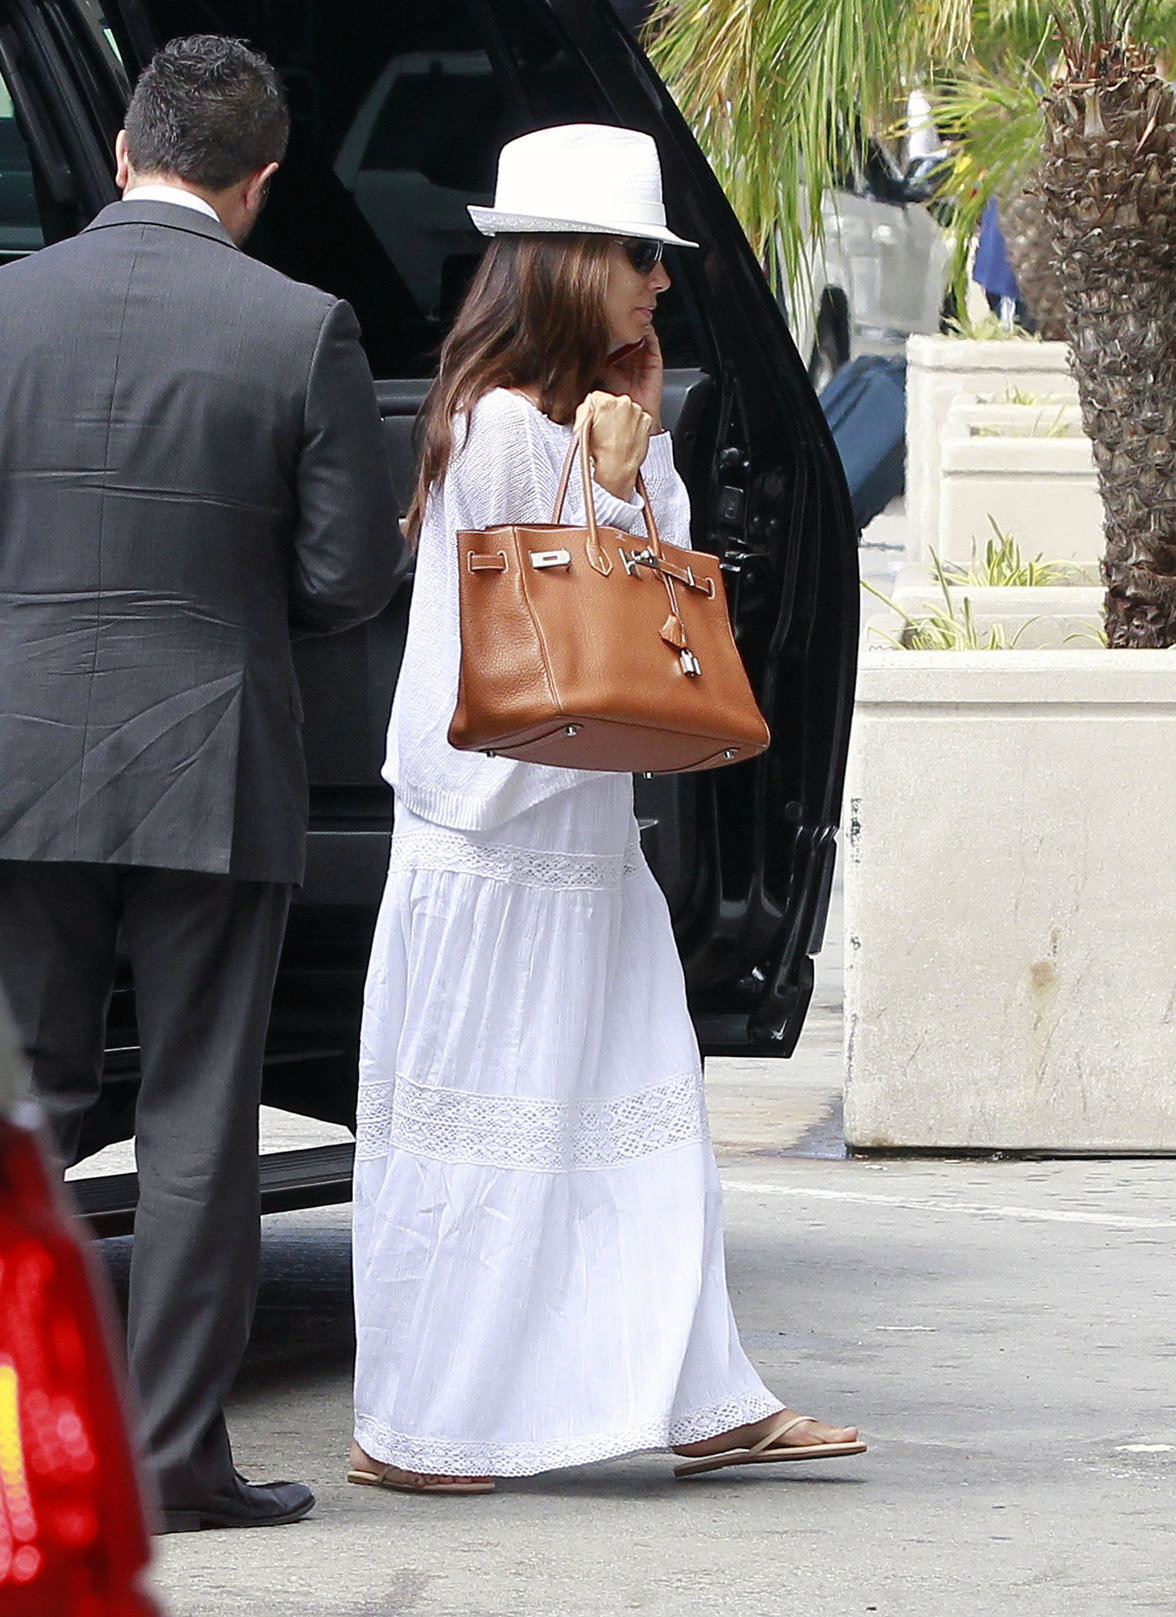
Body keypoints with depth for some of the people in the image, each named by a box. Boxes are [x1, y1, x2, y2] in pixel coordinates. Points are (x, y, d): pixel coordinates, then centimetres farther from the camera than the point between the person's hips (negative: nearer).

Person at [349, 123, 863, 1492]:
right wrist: (613, 479, -18)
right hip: (500, 828, -10)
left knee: (640, 1108, 9)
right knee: (480, 1126, -3)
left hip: (574, 825, 10)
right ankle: (409, 1428, 4)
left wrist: (645, 433, 7)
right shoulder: (503, 428, -15)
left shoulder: (560, 421, 14)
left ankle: (703, 1401, 12)